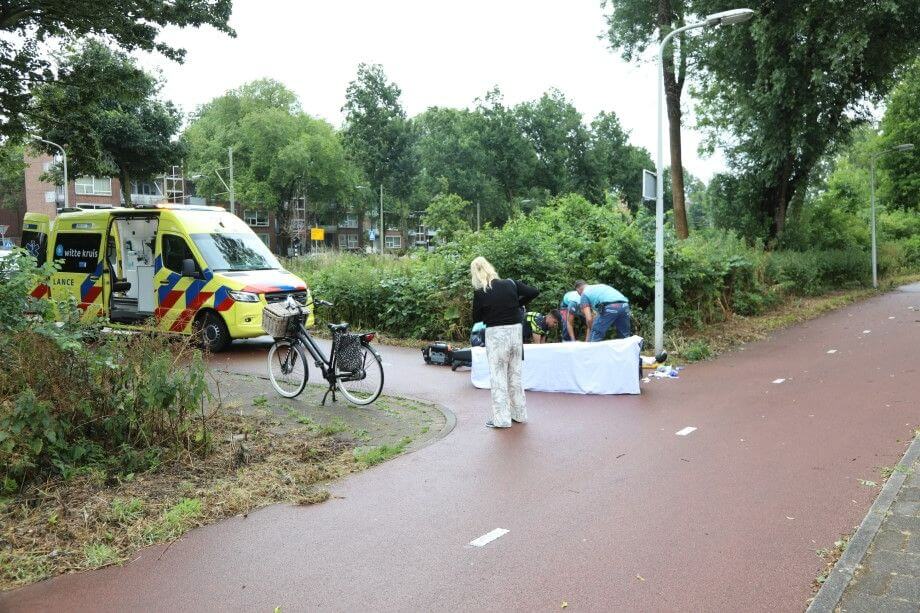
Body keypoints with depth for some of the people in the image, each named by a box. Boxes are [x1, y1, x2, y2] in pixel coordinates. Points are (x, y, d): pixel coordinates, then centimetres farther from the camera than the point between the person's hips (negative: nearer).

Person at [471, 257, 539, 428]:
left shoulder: (479, 292, -10)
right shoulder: (510, 284, -1)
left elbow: (476, 318, -1)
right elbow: (534, 292, -1)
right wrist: (517, 304, 8)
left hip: (495, 334, -4)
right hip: (516, 330, 4)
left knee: (498, 376, 5)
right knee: (515, 374, 15)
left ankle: (501, 419, 7)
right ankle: (519, 414, 25)